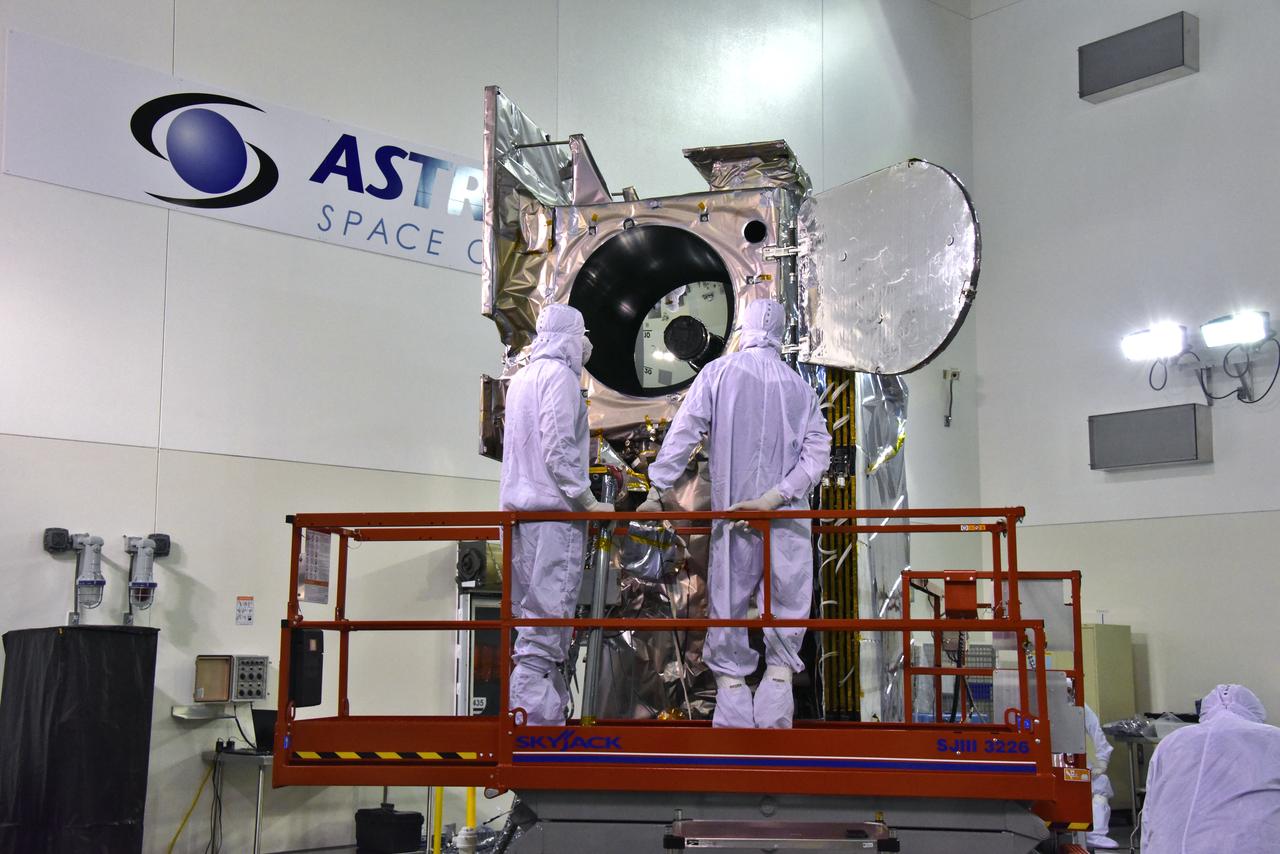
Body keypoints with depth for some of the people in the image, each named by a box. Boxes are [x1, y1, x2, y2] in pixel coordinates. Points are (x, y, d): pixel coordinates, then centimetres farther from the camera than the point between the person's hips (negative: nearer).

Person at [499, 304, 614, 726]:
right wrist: (589, 501, -10)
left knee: (536, 617, 10)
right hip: (553, 510, -9)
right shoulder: (560, 375, -7)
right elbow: (559, 449, -15)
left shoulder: (521, 379, 19)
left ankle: (551, 715, 14)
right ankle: (532, 719, -11)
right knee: (546, 618, -9)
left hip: (521, 508, 9)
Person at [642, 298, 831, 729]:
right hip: (787, 516, 1)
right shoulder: (799, 386, 8)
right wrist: (776, 496, -10)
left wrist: (657, 490, -4)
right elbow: (818, 450, -3)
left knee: (728, 610, 6)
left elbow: (684, 432, -6)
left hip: (731, 512, -1)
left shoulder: (718, 373, 1)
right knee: (788, 609, 7)